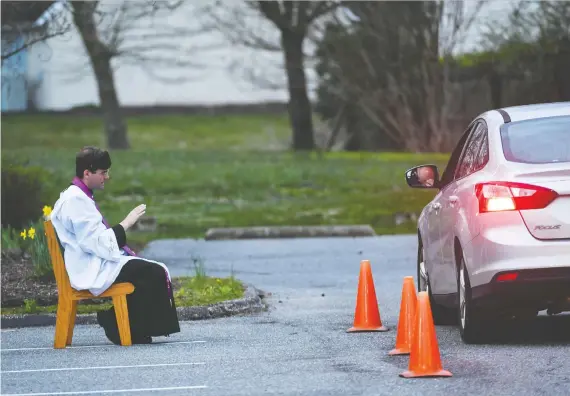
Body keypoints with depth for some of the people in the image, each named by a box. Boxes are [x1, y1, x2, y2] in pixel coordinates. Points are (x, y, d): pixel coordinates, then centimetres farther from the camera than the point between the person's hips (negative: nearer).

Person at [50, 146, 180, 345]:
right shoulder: (75, 201, -15)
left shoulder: (79, 197, 18)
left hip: (95, 264, 11)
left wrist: (124, 249, 11)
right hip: (90, 271, -11)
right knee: (155, 273, -16)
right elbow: (95, 242, -21)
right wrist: (126, 224, -14)